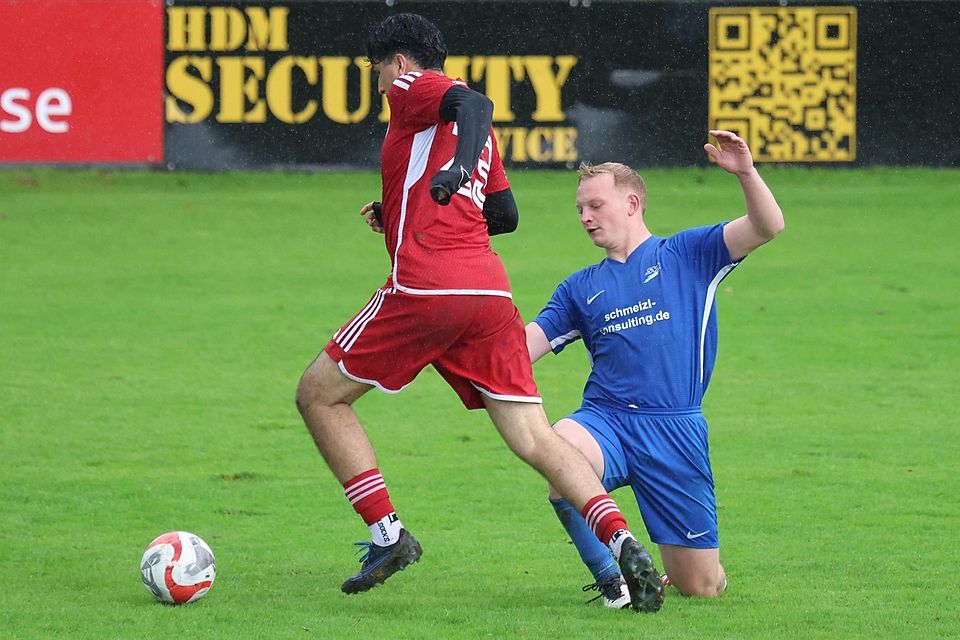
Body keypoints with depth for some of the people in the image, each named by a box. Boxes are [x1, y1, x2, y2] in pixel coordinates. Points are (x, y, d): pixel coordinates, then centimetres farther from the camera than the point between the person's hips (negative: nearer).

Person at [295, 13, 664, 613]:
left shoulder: (412, 88, 7)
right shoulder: (480, 132, 28)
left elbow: (474, 104, -14)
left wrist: (458, 166, -33)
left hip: (425, 287, -7)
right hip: (492, 292, 7)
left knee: (319, 396, 11)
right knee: (535, 440, 1)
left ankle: (388, 536, 4)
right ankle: (623, 544, -20)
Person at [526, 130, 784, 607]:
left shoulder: (687, 254, 8)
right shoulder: (581, 288, 17)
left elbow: (767, 227, -3)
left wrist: (745, 173, -20)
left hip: (675, 429, -2)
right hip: (604, 419, 2)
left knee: (702, 588, -2)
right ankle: (608, 575, -16)